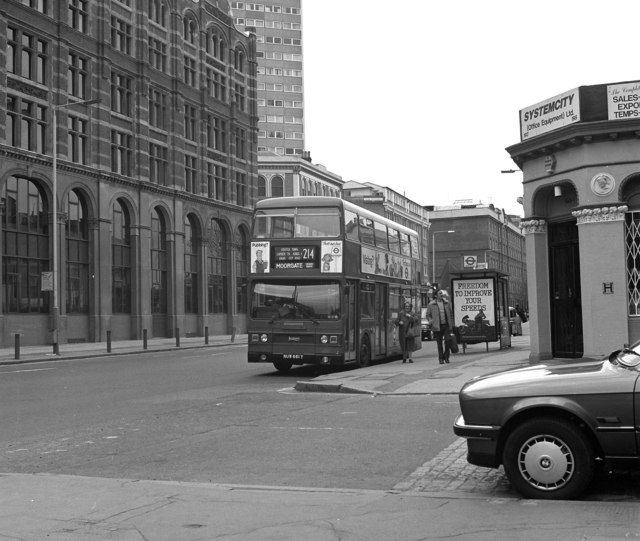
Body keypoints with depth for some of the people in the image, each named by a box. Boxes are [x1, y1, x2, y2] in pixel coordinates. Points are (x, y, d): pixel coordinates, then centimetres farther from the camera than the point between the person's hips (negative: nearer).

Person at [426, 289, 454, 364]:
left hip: (447, 326, 1)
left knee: (448, 341, -10)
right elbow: (428, 315, 9)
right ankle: (441, 359, 12)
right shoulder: (431, 305, 1)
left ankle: (446, 357, 8)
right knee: (439, 344, 3)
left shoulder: (447, 303, 9)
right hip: (437, 326, -1)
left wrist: (451, 325, 8)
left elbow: (451, 314, 13)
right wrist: (431, 321, -9)